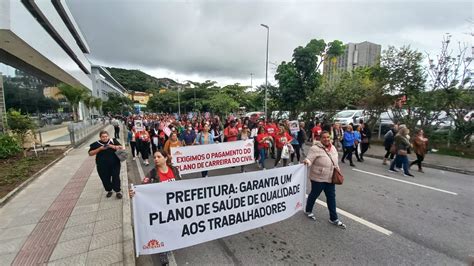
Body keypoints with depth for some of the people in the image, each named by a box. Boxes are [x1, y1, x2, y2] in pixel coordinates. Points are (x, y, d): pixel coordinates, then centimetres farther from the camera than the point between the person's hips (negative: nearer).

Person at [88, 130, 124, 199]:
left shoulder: (113, 141, 1)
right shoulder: (96, 144, 1)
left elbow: (121, 148, -1)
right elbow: (90, 153, -2)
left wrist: (113, 146, -17)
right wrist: (100, 149, -14)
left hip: (114, 164, -1)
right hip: (102, 166, 1)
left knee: (116, 177, -2)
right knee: (105, 179, 10)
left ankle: (118, 191, 10)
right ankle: (109, 191, 30)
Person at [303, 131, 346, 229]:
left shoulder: (333, 148, 5)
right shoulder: (315, 148, -19)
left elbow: (335, 161, 16)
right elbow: (309, 159, -25)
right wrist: (306, 161, -47)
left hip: (330, 178, 7)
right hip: (318, 178, -6)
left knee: (331, 197, 13)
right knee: (314, 195, 13)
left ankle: (334, 219, 27)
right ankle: (308, 211, 38)